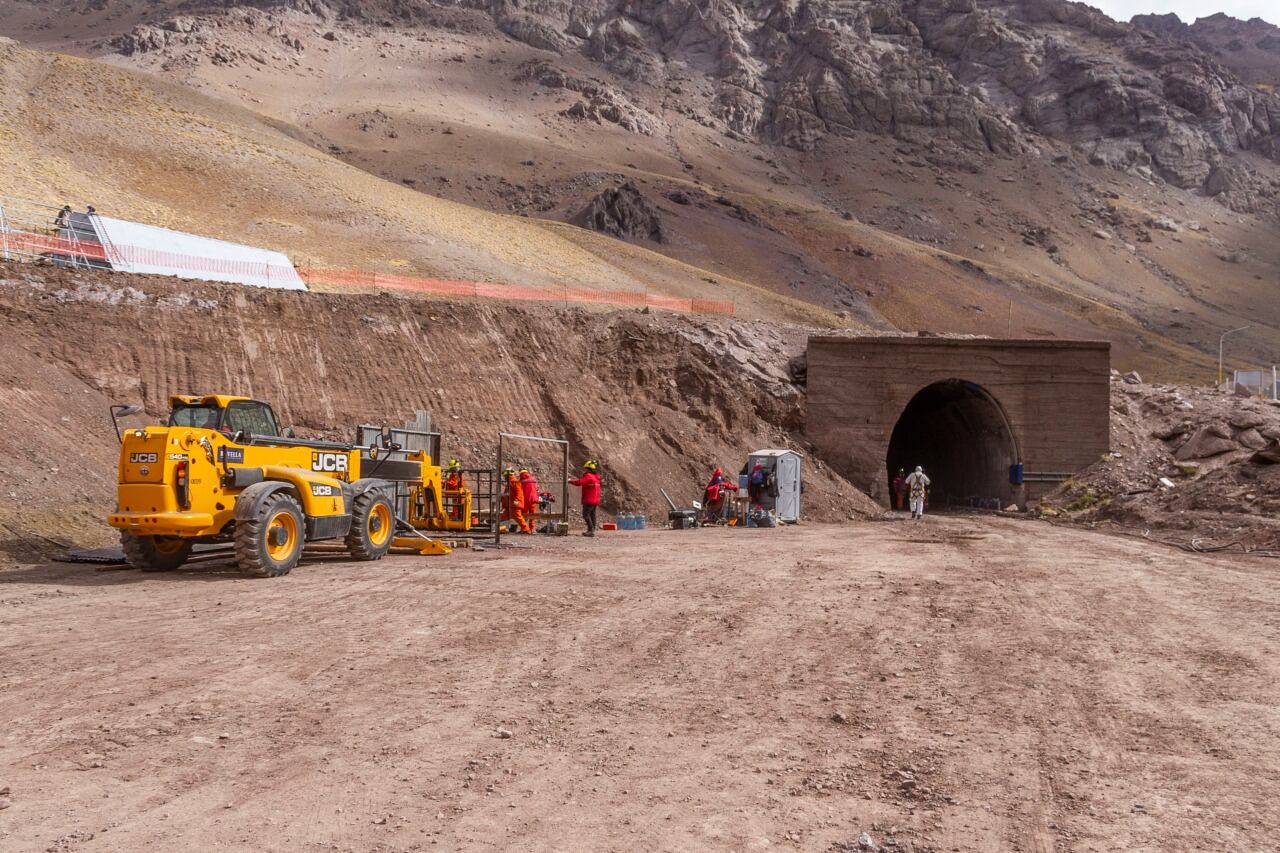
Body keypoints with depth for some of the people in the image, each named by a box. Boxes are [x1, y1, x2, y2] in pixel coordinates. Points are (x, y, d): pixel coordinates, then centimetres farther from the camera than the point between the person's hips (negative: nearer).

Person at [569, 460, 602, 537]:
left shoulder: (588, 476, -15)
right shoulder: (596, 477, 15)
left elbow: (579, 482, -21)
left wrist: (570, 481, -9)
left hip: (589, 500, -9)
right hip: (596, 500, 9)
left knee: (586, 514, -8)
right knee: (592, 515, 13)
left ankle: (591, 530, -15)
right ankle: (592, 530, 15)